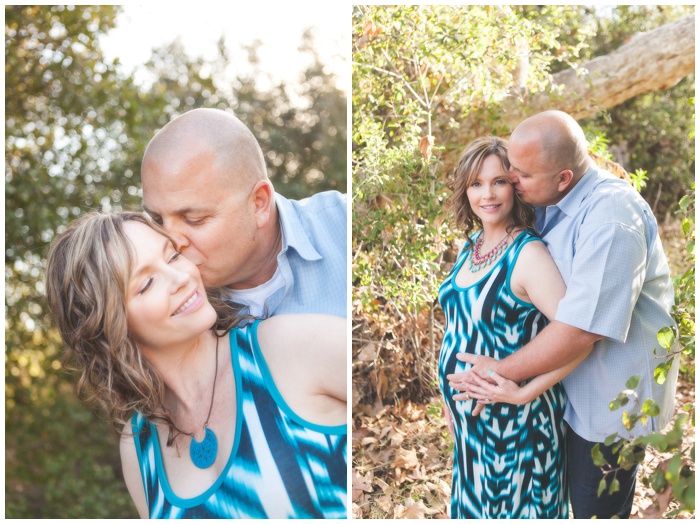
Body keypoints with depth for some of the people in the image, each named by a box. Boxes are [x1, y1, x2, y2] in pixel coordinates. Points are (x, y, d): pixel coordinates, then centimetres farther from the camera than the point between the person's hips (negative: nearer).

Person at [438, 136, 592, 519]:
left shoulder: (527, 254, -22)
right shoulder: (472, 244, 3)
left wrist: (523, 392, -26)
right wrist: (452, 400, 15)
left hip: (516, 422, -7)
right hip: (470, 415, 7)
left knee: (512, 506, 11)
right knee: (477, 501, 23)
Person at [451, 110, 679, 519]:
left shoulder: (610, 219, -29)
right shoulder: (550, 203, 0)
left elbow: (581, 329, -32)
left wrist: (502, 372, -21)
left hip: (612, 399, -8)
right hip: (575, 390, 8)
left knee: (595, 509, 9)